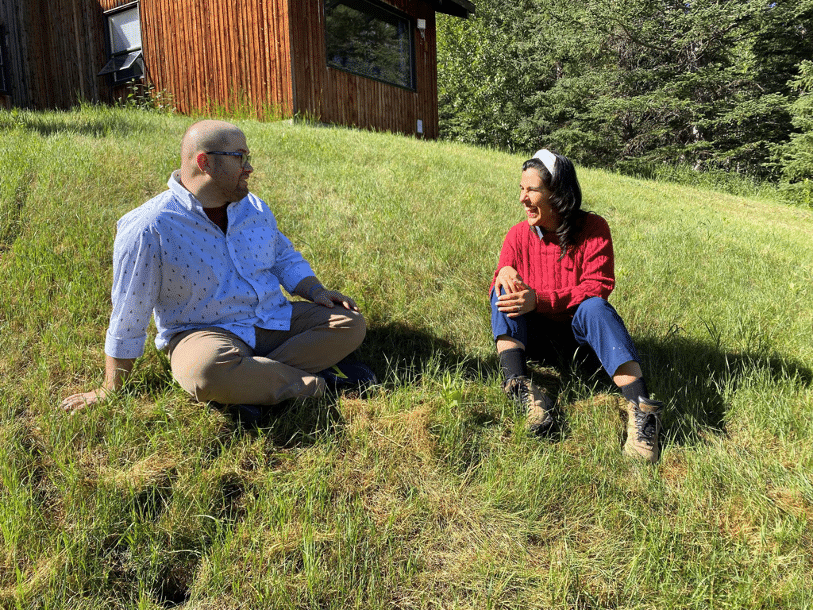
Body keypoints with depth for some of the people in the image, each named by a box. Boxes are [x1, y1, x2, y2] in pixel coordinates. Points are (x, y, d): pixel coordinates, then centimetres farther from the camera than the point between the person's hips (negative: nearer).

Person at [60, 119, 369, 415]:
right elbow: (127, 320, -9)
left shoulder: (254, 208, 6)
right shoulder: (148, 228, -13)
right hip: (204, 332, -5)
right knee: (207, 373, -40)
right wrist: (111, 391, -1)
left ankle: (255, 379, -22)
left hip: (275, 320, 6)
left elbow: (285, 258, 21)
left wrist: (316, 291, 1)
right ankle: (314, 384, -21)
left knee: (351, 323, -9)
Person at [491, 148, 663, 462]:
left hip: (578, 331, -2)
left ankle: (641, 409, -46)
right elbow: (498, 292, 1)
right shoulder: (518, 234, 0)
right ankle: (519, 385, -40)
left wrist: (540, 300, -30)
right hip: (535, 336, 3)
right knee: (505, 292, -22)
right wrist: (503, 273, -25)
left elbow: (598, 286, -17)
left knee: (594, 306, -34)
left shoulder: (593, 228, -7)